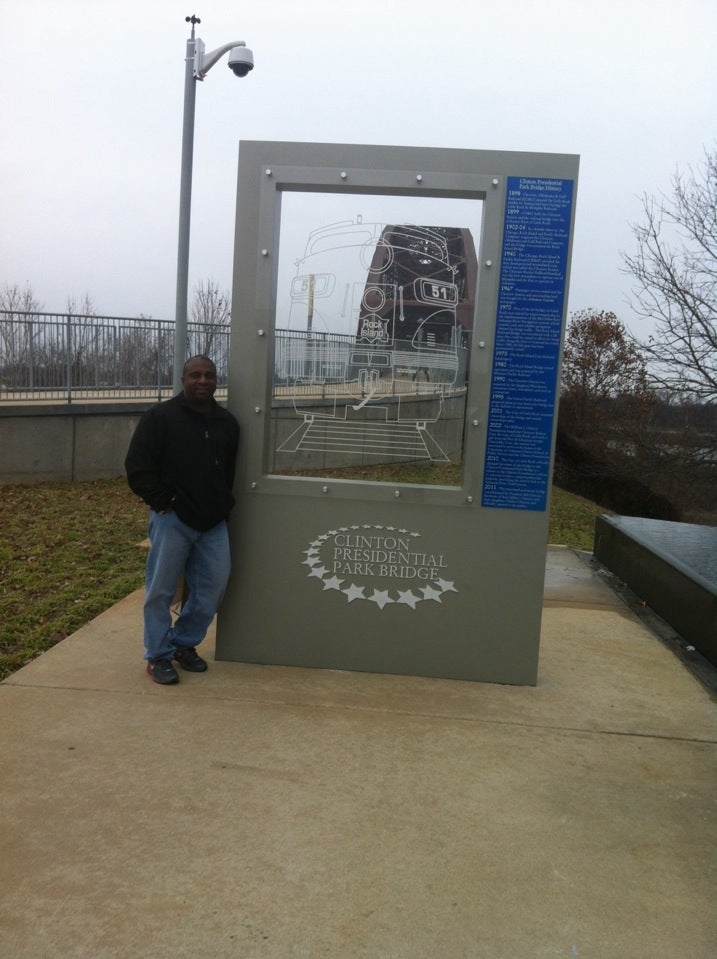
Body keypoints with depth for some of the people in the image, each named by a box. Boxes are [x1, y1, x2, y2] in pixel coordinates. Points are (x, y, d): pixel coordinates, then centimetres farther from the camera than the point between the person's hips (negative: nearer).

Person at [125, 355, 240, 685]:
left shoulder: (227, 422, 10)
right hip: (172, 520, -5)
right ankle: (158, 655, 16)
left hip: (212, 522, 5)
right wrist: (164, 504, -11)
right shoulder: (160, 417, -6)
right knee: (161, 590, 2)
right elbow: (138, 468, -7)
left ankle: (184, 643, 26)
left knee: (213, 587, 6)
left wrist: (222, 505, 10)